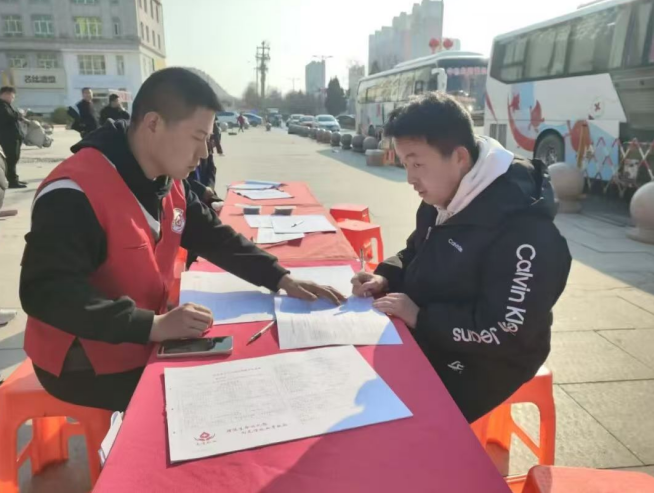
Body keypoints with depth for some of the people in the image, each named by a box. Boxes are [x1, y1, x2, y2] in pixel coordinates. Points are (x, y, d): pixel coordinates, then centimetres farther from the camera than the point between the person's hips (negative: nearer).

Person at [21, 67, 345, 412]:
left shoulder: (171, 183, 0)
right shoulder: (74, 193, -26)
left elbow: (215, 238, 5)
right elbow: (46, 293, -30)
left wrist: (281, 279, -7)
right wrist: (153, 326, -36)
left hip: (146, 341, 8)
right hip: (86, 363, -7)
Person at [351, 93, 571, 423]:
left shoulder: (524, 229, -28)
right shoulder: (441, 200, 0)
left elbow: (508, 333, -27)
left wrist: (420, 318, -25)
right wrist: (386, 278, -5)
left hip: (481, 362, -7)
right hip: (425, 337, 8)